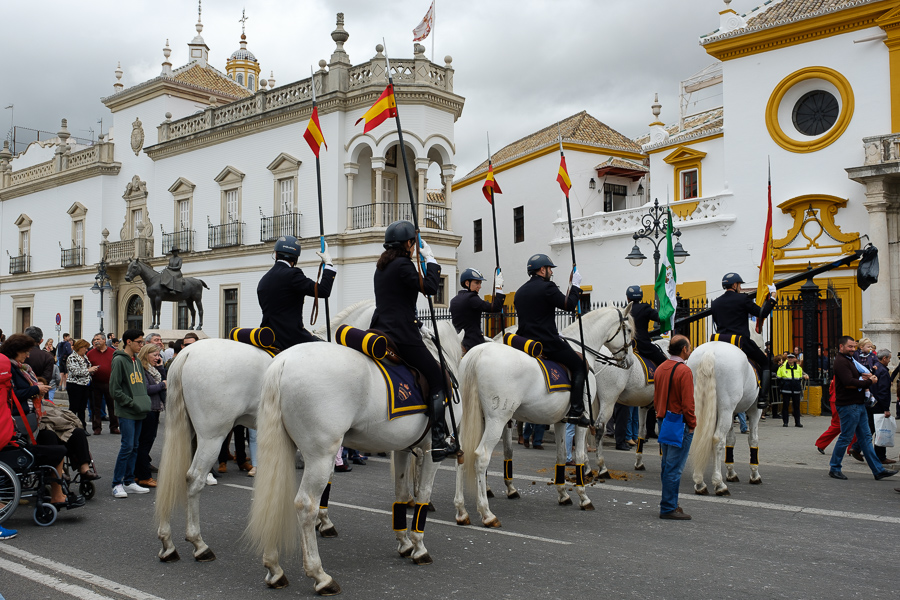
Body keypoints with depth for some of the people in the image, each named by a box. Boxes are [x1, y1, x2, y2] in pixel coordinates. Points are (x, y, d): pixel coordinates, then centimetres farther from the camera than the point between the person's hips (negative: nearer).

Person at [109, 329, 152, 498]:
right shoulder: (119, 361, -9)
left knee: (134, 447, 10)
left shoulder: (137, 360, 15)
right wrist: (131, 403, -15)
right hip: (126, 412, -8)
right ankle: (117, 484, -1)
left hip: (139, 412, 8)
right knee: (127, 446, -10)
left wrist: (145, 401, 10)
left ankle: (129, 481, 17)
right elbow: (115, 390, -13)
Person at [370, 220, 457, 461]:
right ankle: (438, 440, -7)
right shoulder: (403, 265, -11)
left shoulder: (381, 267, 17)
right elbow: (430, 287, -14)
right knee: (436, 377, -3)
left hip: (380, 333, 9)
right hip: (403, 335, -9)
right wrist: (431, 260, -3)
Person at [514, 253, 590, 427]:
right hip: (548, 342, -8)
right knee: (579, 366, 3)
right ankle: (576, 411, -5)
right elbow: (569, 304, -11)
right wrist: (575, 286, 4)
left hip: (525, 341, 8)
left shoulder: (520, 291, 15)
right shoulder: (547, 287, -11)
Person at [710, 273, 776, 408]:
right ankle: (762, 398, -1)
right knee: (766, 364, 12)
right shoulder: (743, 299, -4)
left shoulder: (715, 303, 12)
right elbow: (762, 313, -1)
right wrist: (772, 297, 9)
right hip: (742, 342, -5)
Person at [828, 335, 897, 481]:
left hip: (858, 404, 10)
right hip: (848, 405, -10)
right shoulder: (841, 361, -14)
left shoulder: (849, 360, 19)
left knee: (866, 437, 11)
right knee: (845, 438, -4)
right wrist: (869, 382, -15)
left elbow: (857, 376, 21)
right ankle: (834, 469, 7)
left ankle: (878, 470, 14)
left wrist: (865, 376, -2)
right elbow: (849, 382, -24)